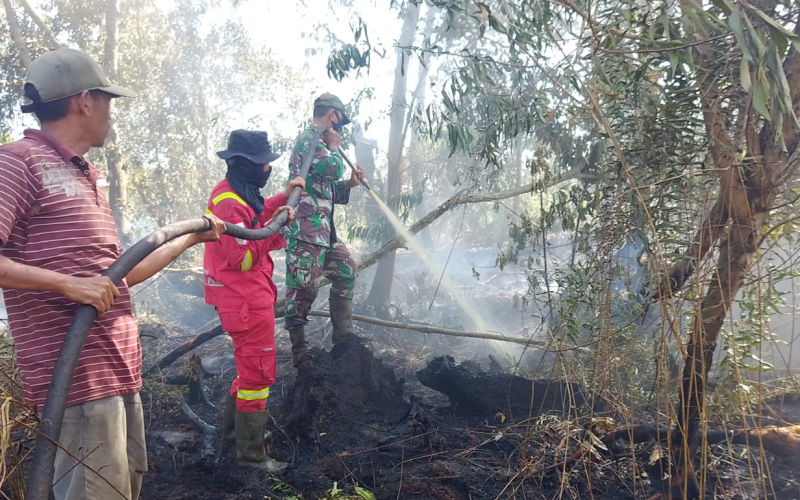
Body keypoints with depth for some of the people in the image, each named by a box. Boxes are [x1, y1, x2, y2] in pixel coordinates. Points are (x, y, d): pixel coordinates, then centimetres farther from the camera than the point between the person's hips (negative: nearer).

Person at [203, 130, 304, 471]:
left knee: (249, 367, 23)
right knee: (258, 374, 0)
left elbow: (255, 219, 27)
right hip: (245, 302, -11)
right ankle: (251, 453, 12)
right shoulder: (229, 204, -23)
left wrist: (283, 197, 16)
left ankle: (233, 432, 37)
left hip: (249, 296, 11)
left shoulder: (237, 193, 8)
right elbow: (244, 258, -26)